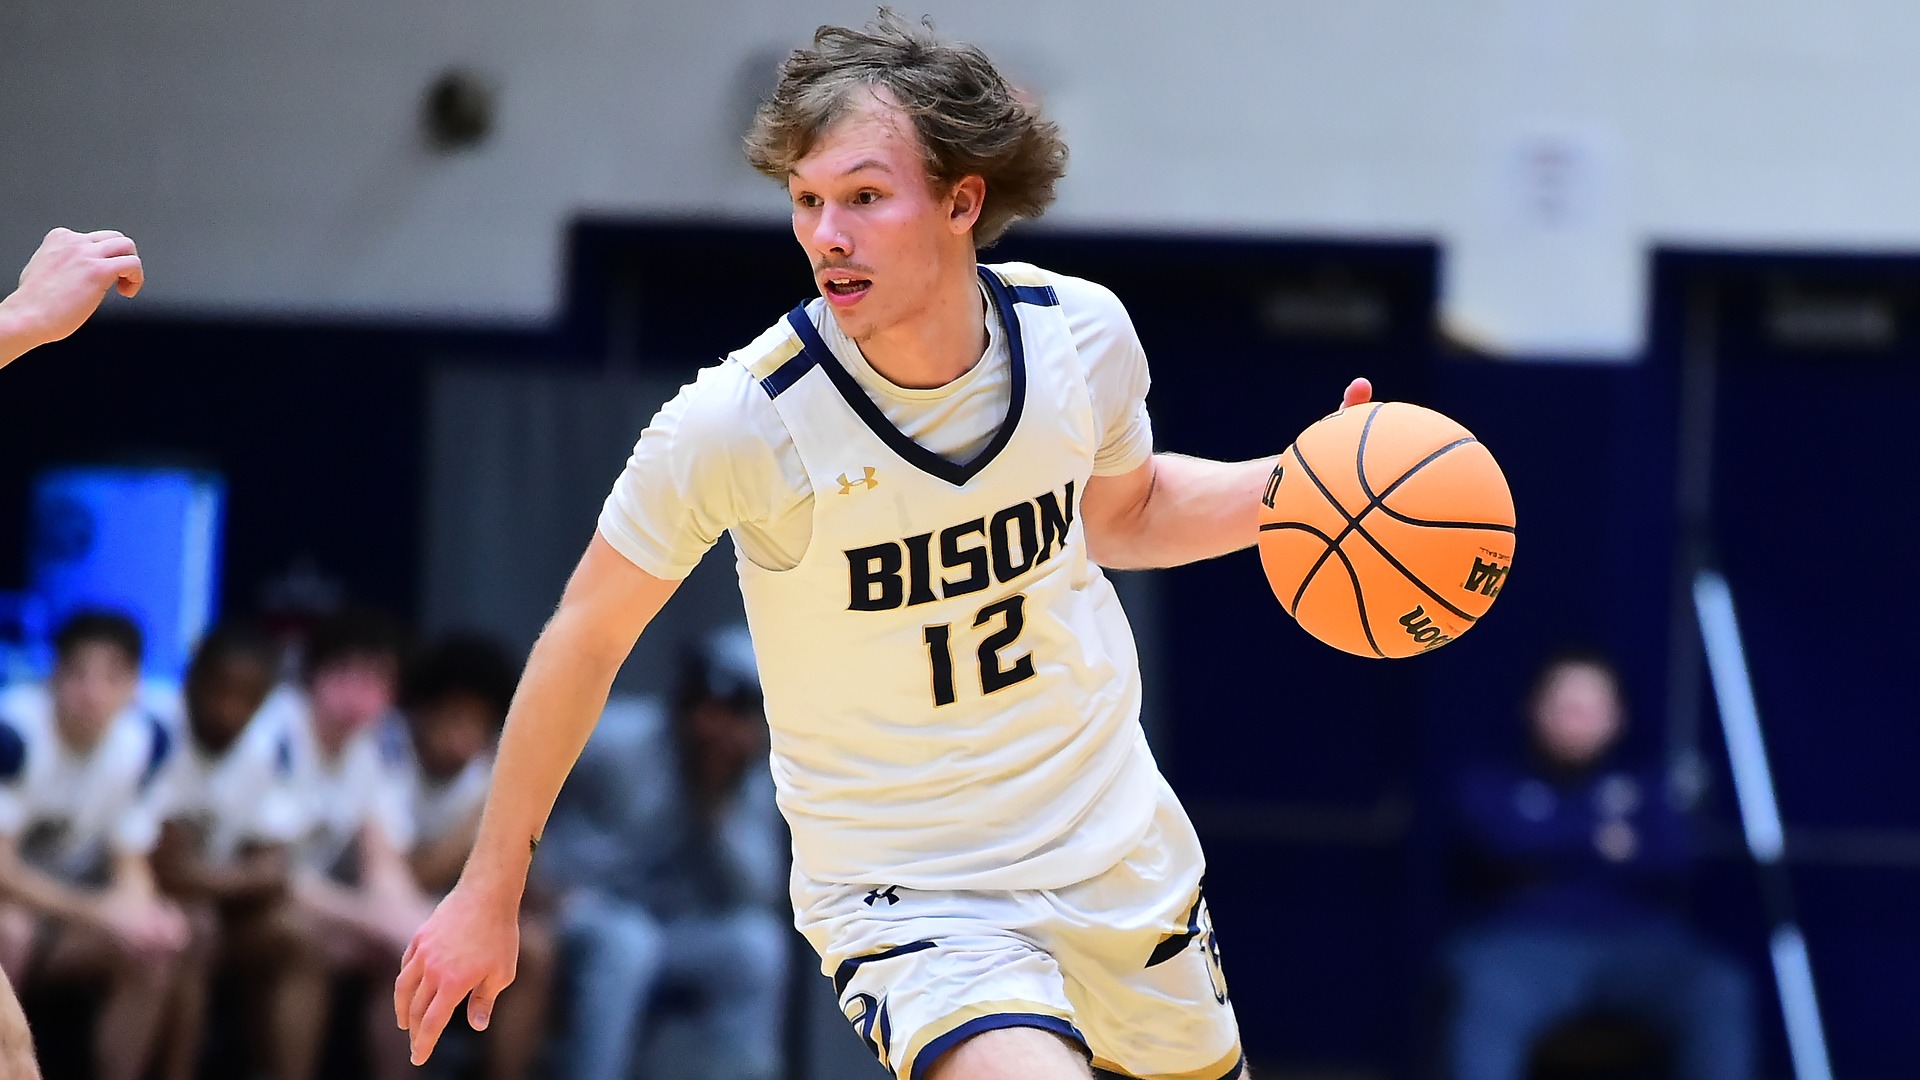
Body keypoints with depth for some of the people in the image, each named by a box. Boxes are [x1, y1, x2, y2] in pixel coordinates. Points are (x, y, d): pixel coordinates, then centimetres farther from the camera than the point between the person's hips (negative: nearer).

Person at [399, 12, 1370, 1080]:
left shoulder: (1080, 331, -9)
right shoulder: (738, 423, -22)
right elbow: (588, 636, -8)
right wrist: (489, 891, -3)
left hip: (1120, 850, 5)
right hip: (908, 899, -5)